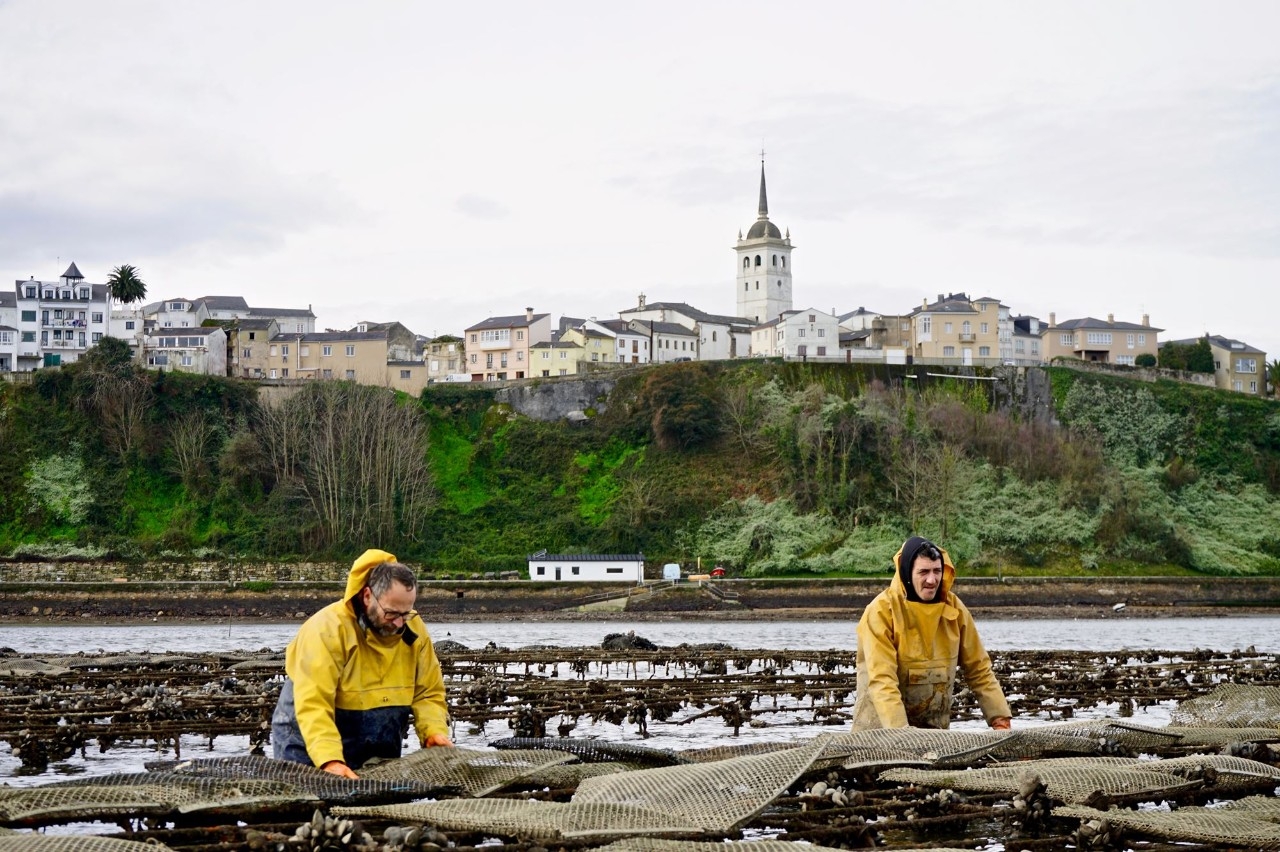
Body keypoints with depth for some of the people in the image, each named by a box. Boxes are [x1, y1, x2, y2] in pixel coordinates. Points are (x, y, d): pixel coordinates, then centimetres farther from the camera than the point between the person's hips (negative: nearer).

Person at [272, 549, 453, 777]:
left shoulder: (413, 630, -6)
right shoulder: (328, 629, -23)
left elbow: (428, 693, 1)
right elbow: (313, 704, -31)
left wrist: (435, 732, -18)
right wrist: (330, 760, -41)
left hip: (378, 757, 5)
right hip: (311, 746, -4)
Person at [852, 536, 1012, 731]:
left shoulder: (953, 609, 0)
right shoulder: (881, 611, -14)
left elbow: (979, 669, 6)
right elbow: (881, 680, -22)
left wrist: (999, 718, -2)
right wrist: (900, 731, -32)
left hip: (936, 729, 4)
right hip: (882, 729, -4)